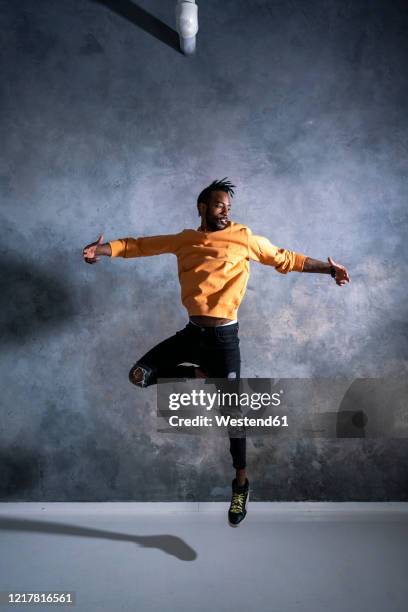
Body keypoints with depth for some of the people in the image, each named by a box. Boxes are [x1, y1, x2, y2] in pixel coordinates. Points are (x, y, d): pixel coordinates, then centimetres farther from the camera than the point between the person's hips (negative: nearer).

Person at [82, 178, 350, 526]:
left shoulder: (244, 238, 0)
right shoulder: (184, 240, 9)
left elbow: (286, 259, 6)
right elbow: (141, 245, 8)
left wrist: (328, 269, 1)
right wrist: (103, 250, -7)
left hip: (224, 337, -3)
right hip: (192, 332, 4)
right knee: (139, 375, -2)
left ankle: (241, 484, 21)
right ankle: (200, 374, 15)